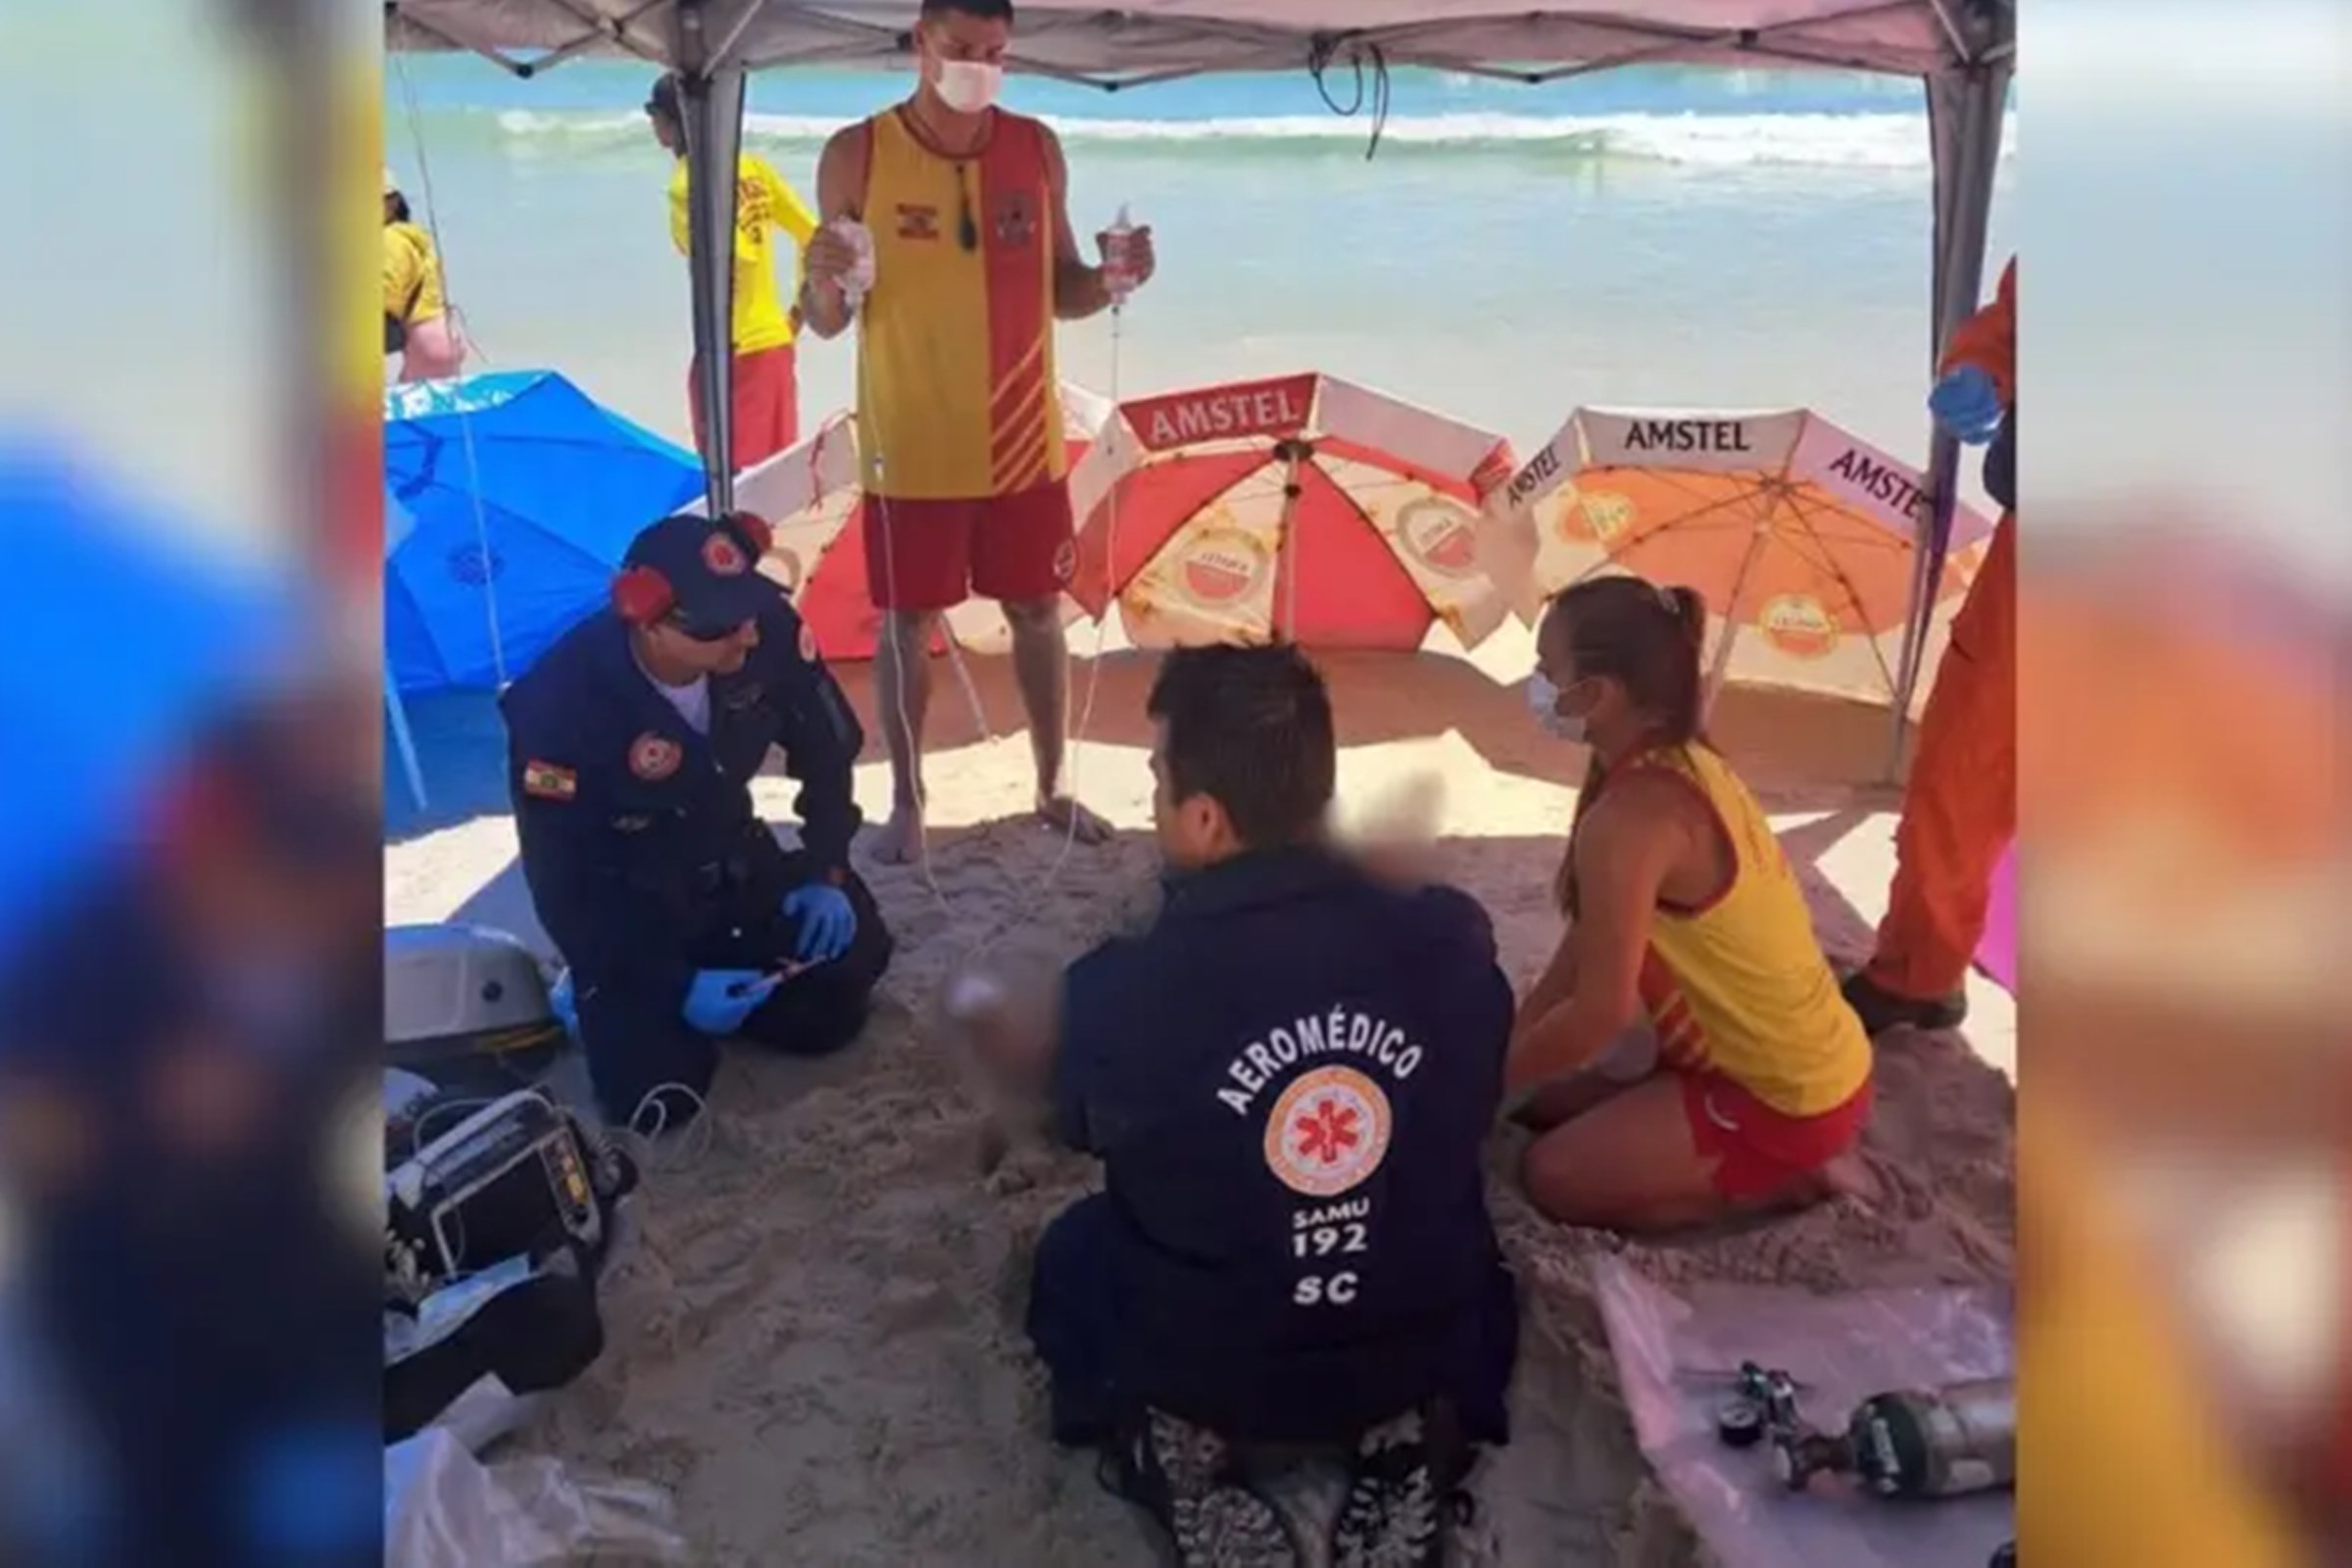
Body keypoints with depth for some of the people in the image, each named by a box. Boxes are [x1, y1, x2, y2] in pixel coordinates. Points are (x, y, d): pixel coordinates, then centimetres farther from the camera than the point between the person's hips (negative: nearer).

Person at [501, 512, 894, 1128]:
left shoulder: (767, 630, -23)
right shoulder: (559, 707, -32)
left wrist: (826, 871, -10)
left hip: (735, 862, 4)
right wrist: (675, 986, -21)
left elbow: (827, 748, -3)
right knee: (658, 1098, -16)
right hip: (627, 901, -4)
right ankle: (606, 995, 16)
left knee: (832, 1012, -8)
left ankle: (722, 967, 19)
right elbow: (560, 881, -20)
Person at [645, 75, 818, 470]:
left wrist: (721, 331, -14)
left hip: (731, 354, -7)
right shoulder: (755, 167, 8)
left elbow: (740, 258, -25)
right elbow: (812, 236, 6)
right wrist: (799, 312, 11)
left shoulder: (686, 186, -13)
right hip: (777, 344, 7)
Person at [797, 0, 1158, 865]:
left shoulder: (1038, 149, 1)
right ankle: (906, 803, 22)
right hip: (911, 449, -2)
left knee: (1038, 613, 11)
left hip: (1024, 443, 3)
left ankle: (1053, 788, 28)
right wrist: (824, 285, -27)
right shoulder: (856, 156, -7)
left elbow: (1060, 292, 9)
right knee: (906, 624, 6)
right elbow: (826, 323, -5)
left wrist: (1111, 280, -12)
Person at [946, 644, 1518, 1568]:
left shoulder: (1127, 990, -24)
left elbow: (1052, 1080, 1)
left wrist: (978, 1013, 22)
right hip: (1424, 1352, 2)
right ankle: (1412, 1434, 10)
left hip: (1199, 1368, -1)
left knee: (1072, 1250, 28)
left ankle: (1175, 1446, 7)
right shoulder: (1454, 942, -18)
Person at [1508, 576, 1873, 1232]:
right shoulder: (1684, 765, 1)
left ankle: (1786, 1179, 1)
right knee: (1548, 1106, 15)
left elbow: (1600, 1012, -25)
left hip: (1786, 1100, -9)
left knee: (1554, 1175, -6)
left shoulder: (1631, 817, -29)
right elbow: (1587, 945, 7)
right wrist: (1513, 1037, 5)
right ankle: (1769, 1163, 15)